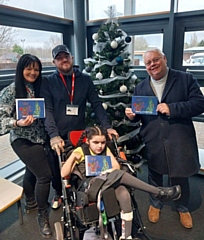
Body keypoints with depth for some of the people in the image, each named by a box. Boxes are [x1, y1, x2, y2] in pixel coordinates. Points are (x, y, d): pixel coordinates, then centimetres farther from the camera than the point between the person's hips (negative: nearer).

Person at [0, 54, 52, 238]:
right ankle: (43, 215, 12)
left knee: (32, 170, 24)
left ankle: (30, 202, 49)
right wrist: (18, 123, -31)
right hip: (23, 140, -6)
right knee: (45, 175, -11)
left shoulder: (39, 88, 4)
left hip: (38, 138, 6)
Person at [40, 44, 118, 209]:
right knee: (57, 168, 14)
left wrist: (107, 126, -11)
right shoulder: (49, 82, -3)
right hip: (58, 136, 0)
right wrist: (53, 135, -24)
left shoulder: (85, 80, 2)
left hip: (79, 133, 1)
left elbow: (96, 104, -1)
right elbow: (47, 110, -12)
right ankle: (59, 193, 43)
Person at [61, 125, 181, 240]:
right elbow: (64, 174, -5)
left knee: (124, 195, -31)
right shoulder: (80, 151, 1)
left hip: (109, 183, 5)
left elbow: (117, 166, 6)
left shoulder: (105, 149, 14)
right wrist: (72, 156, -18)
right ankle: (159, 192, -22)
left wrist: (111, 171, -17)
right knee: (119, 174, -30)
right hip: (90, 186, -4)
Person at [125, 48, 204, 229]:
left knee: (180, 177, 16)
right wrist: (132, 115, -14)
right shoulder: (140, 88, 6)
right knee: (154, 175, 20)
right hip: (153, 142, 2)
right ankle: (155, 204, 47)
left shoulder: (186, 79, -3)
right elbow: (139, 115, 9)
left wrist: (172, 108, -22)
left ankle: (183, 208, 44)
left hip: (179, 141, -2)